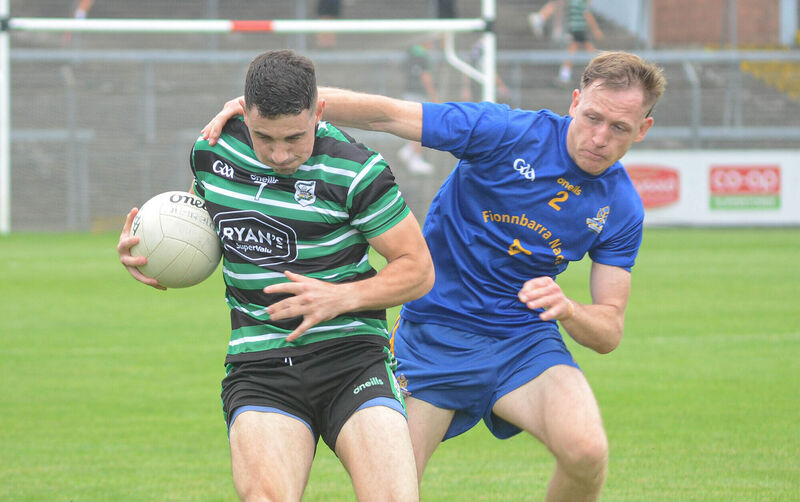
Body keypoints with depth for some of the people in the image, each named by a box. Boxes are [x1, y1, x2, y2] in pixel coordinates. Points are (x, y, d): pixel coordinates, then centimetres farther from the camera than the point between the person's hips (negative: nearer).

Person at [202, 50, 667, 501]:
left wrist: (567, 310, -28)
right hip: (434, 333, -1)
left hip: (524, 340, 1)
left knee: (587, 452, -27)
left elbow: (609, 332, -3)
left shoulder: (622, 208, -4)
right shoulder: (507, 132, -14)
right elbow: (384, 113, -15)